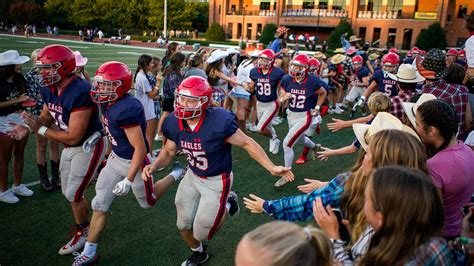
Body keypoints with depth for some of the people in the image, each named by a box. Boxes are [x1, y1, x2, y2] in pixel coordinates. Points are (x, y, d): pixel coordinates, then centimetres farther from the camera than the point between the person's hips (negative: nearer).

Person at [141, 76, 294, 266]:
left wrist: (272, 168, -19)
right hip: (193, 176, 6)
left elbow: (247, 143, -20)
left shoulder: (219, 122, -32)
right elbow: (169, 151, 3)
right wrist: (153, 166, -17)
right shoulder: (174, 123, -14)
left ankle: (227, 205, 32)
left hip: (217, 181, -5)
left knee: (201, 233, 4)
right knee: (183, 225, 17)